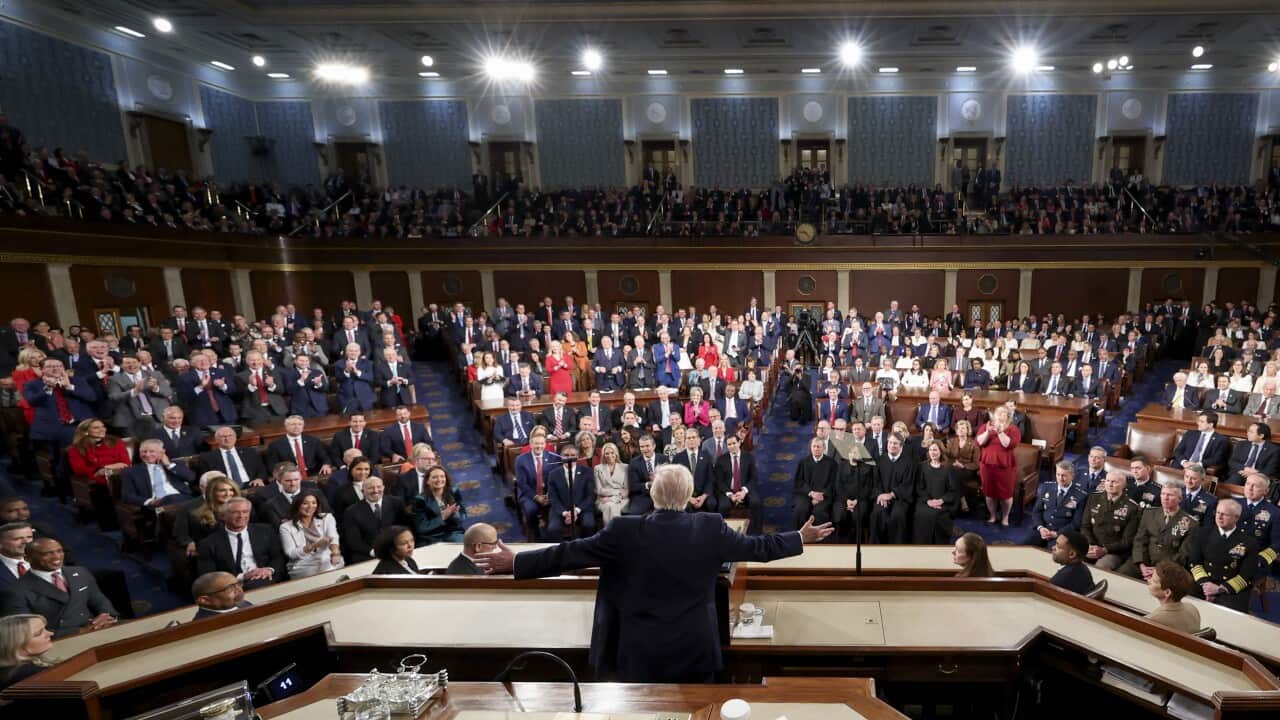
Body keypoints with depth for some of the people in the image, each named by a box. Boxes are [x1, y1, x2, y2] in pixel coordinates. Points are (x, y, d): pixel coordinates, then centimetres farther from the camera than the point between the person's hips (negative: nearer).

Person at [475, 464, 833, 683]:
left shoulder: (624, 531, -16)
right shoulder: (710, 528, -11)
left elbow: (569, 553, -12)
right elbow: (755, 546, 0)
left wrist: (515, 563, -2)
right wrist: (801, 538, 16)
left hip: (641, 655, -1)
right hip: (696, 651, 1)